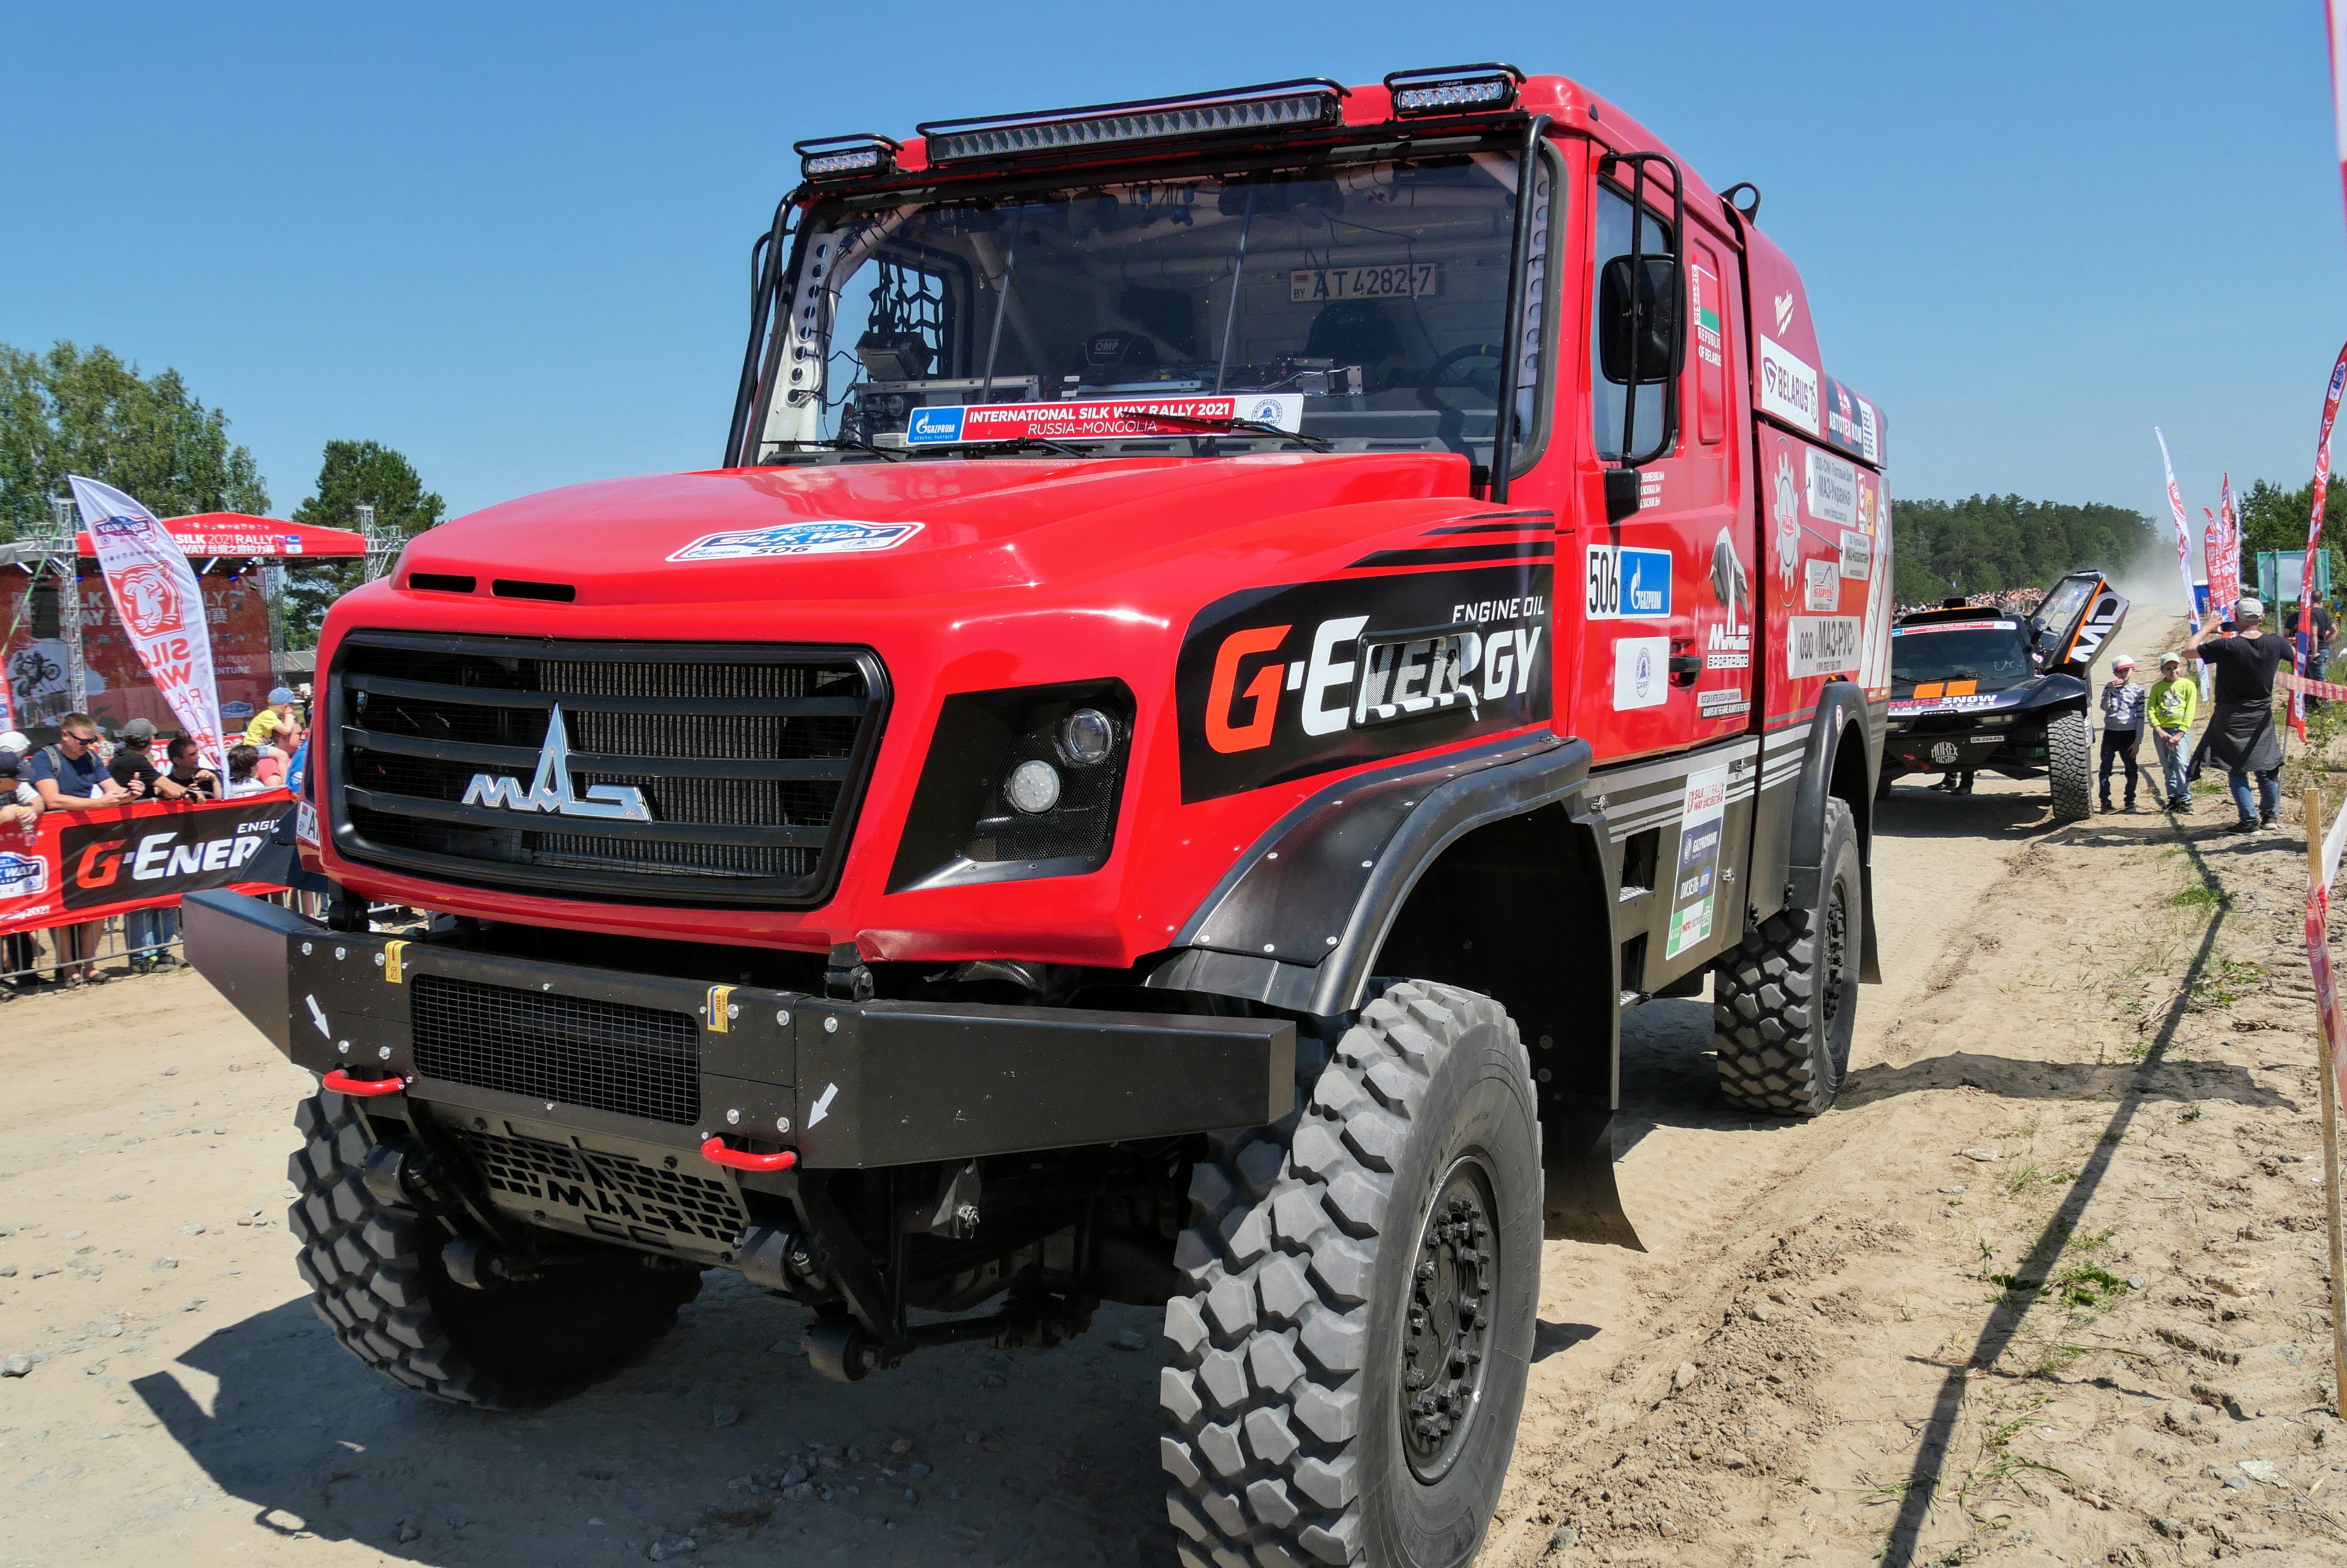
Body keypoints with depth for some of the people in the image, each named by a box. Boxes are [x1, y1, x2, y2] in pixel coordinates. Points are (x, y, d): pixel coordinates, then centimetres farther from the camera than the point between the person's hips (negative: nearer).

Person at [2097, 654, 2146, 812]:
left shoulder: (2138, 691, 2)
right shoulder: (2109, 686, 6)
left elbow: (2140, 717, 0)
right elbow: (2104, 707, -6)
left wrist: (2138, 741, -4)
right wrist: (2110, 692, -22)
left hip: (2129, 734, -1)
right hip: (2110, 733, 1)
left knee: (2131, 769, 0)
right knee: (2106, 768, 1)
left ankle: (2130, 802, 10)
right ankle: (2105, 802, 7)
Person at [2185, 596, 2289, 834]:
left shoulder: (2227, 646, -21)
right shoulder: (2275, 643, -7)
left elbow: (2188, 651, -14)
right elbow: (2291, 652, 15)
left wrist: (2207, 629, -2)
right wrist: (2264, 630, 24)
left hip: (2232, 718, -4)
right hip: (2262, 717, 4)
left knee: (2236, 769, 3)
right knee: (2266, 766, 17)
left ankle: (2250, 820, -1)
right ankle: (2271, 814, 25)